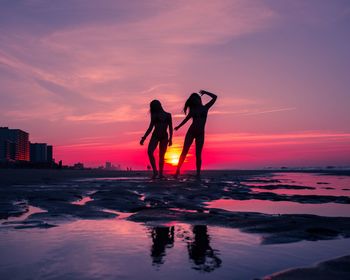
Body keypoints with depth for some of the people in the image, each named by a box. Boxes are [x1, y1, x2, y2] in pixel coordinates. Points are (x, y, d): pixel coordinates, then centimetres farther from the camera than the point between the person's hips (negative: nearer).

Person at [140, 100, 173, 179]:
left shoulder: (168, 115, 7)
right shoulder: (154, 116, 11)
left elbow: (170, 128, 5)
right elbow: (150, 128, 14)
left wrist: (170, 139, -6)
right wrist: (144, 138, 9)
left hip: (164, 137, -1)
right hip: (155, 136, 1)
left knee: (161, 155, -4)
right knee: (150, 152, -19)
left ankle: (161, 173, -2)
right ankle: (155, 171, -13)